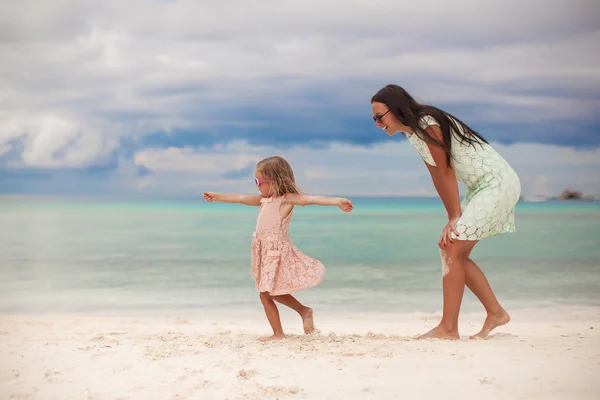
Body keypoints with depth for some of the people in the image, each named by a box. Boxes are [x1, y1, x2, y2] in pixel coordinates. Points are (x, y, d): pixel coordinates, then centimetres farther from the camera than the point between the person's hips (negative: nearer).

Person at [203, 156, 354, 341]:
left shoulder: (286, 199, -15)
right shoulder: (265, 199, 10)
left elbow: (311, 199, -28)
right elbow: (241, 198, 21)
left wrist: (337, 201, -41)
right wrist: (217, 196, 30)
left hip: (277, 252, -8)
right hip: (266, 252, 8)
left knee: (266, 294, -3)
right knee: (271, 293, 17)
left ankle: (278, 334, 7)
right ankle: (304, 311, 30)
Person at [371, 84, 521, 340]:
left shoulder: (428, 126, -21)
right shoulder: (413, 133, 8)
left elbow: (447, 172, -17)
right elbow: (437, 176, 8)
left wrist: (455, 217, -11)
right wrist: (452, 218, 4)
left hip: (498, 184, -10)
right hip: (481, 187, 10)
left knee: (452, 249, -13)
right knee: (453, 250, 10)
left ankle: (448, 329, -9)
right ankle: (496, 313, 19)